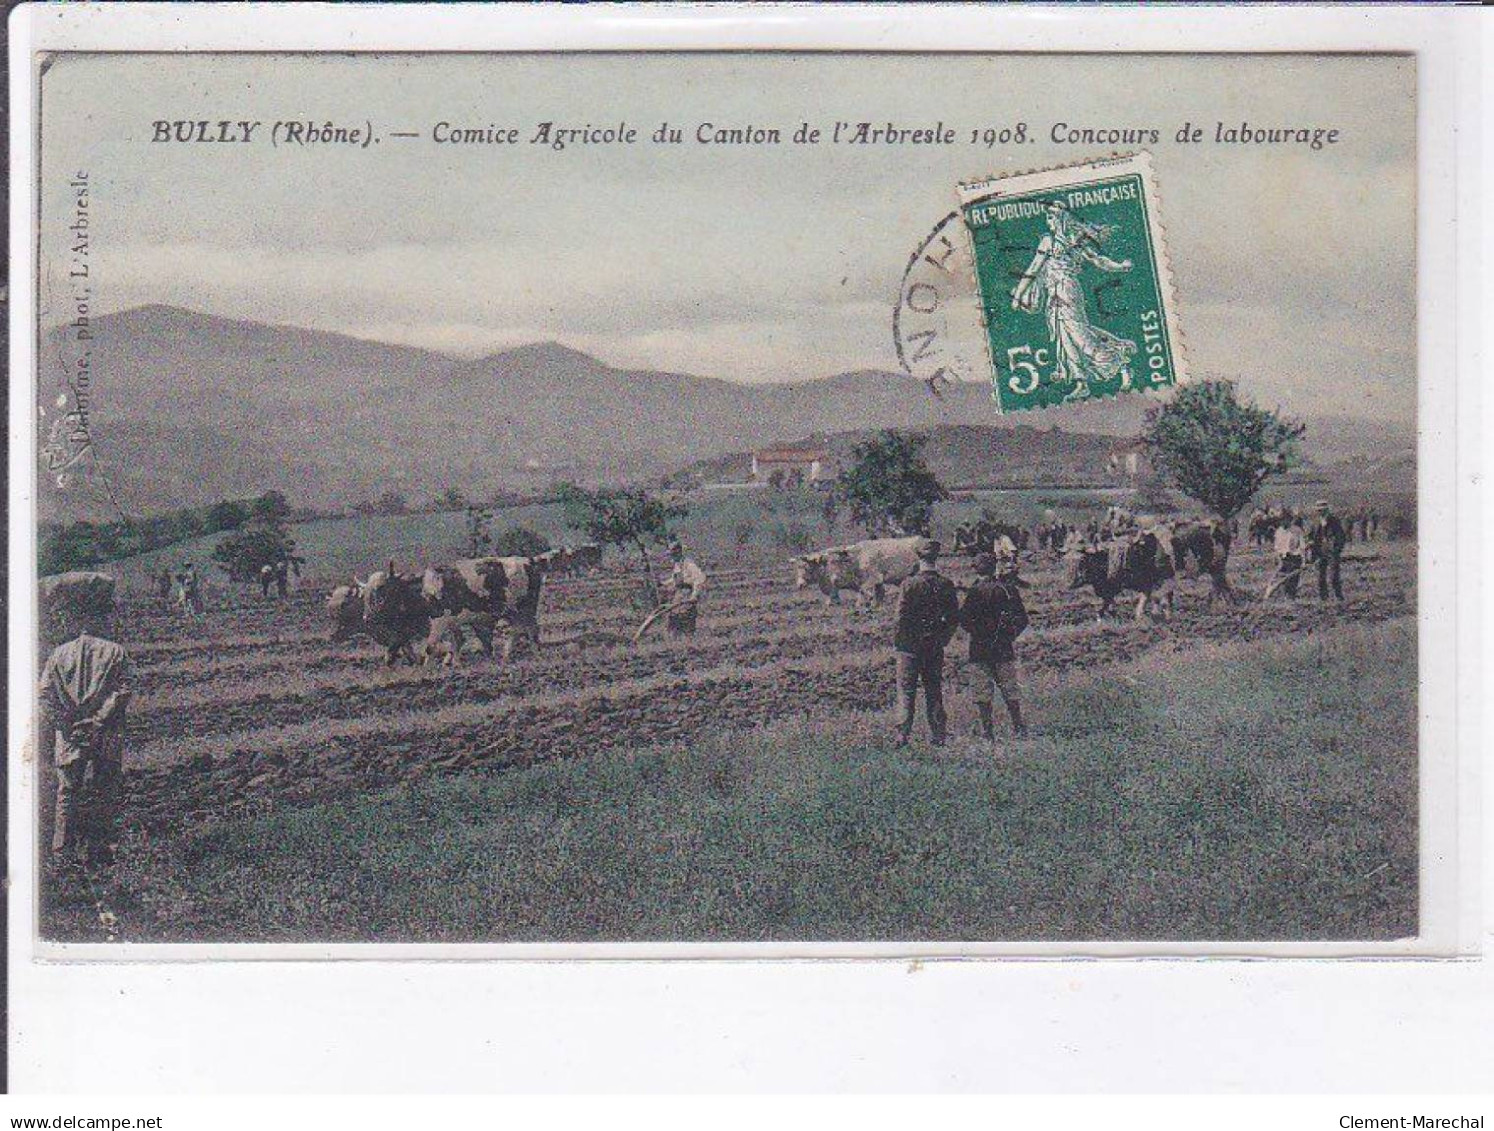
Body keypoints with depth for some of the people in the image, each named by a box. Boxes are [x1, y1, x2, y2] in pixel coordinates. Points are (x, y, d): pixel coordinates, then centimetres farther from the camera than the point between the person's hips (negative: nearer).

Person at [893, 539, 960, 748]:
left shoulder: (910, 584, -12)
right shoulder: (946, 585, 0)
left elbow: (902, 616, -11)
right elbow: (955, 618, 4)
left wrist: (897, 640, 0)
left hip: (910, 644, -4)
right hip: (936, 646, 4)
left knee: (906, 690, 1)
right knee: (934, 691, 12)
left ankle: (903, 734, -6)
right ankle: (939, 734, 10)